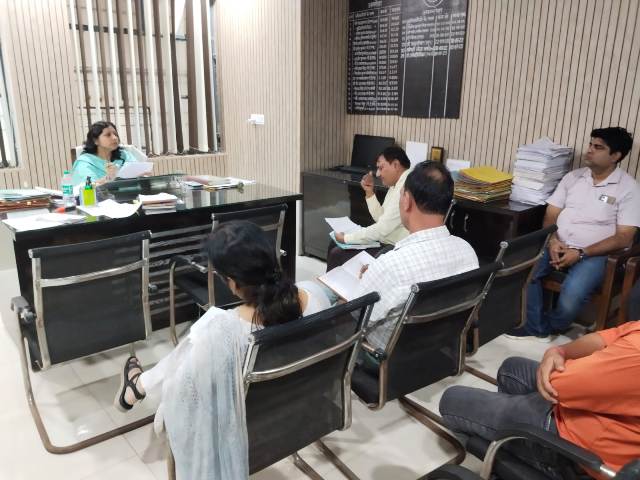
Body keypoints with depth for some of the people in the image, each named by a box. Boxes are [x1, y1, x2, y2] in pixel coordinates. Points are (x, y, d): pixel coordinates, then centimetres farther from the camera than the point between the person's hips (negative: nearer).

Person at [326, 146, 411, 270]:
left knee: (337, 255, -11)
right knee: (334, 244, 10)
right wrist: (369, 192, 1)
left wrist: (346, 237, -14)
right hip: (384, 242, 10)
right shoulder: (396, 185, 9)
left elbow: (382, 229, -25)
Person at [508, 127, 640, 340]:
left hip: (594, 254, -4)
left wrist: (581, 253, -18)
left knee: (571, 296, -31)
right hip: (558, 246, 4)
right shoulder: (573, 177, 10)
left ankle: (549, 326, 4)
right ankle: (537, 327, -5)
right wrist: (553, 241, -12)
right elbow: (551, 215, 8)